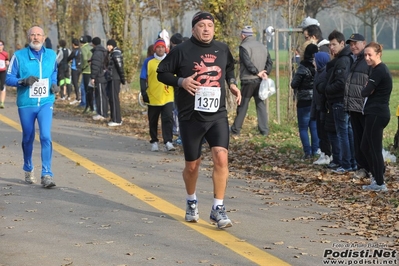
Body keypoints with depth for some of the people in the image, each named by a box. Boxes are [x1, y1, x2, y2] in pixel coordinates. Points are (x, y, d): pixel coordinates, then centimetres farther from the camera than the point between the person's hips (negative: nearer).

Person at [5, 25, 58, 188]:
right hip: (26, 104, -1)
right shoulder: (19, 56, -5)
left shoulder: (51, 55, 4)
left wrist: (54, 84, 2)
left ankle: (47, 174, -13)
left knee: (46, 137, -13)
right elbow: (8, 79, -3)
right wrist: (23, 81, -21)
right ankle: (28, 170, 33)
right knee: (28, 138, 11)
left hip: (45, 103, 1)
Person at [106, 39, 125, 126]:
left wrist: (122, 79, -15)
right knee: (111, 98, 14)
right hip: (111, 79, 10)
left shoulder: (116, 54, -15)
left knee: (114, 98, -7)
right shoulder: (111, 53, 15)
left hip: (114, 79, -10)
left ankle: (117, 120, -4)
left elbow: (120, 67, -17)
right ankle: (114, 118, 21)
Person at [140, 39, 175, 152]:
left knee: (168, 119, -12)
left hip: (168, 97, 0)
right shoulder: (148, 61, 2)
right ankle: (154, 142, 21)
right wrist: (144, 93, -6)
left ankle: (168, 142, -12)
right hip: (153, 98, 0)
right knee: (153, 121, 9)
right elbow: (143, 79, 2)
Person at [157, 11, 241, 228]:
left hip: (217, 115, 2)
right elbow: (162, 73, 1)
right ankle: (191, 202, 37)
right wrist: (181, 81, -16)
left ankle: (218, 209, -7)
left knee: (221, 157, -16)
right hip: (191, 117, -2)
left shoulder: (222, 50, 7)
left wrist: (232, 84, 8)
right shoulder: (182, 51, -5)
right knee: (192, 165, 9)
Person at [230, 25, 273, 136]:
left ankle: (236, 129, 12)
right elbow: (270, 62, 10)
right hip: (260, 81, 5)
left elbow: (248, 62, -18)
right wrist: (265, 73, 0)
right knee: (261, 104, 8)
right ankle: (264, 130, 3)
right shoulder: (262, 47, 13)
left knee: (243, 105, 3)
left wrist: (257, 72, -12)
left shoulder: (244, 46, -8)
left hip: (248, 80, -5)